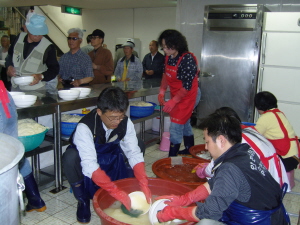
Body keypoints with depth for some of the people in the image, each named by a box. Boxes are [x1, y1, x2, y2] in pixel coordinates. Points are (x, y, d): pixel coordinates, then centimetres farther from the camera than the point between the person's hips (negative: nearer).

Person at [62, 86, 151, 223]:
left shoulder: (125, 123, -20)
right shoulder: (85, 127, -33)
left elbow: (134, 153, -19)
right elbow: (90, 165, -40)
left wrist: (143, 183, -32)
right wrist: (115, 191, -47)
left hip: (111, 159, 4)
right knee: (70, 158, -36)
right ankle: (83, 201, -11)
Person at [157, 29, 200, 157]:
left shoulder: (187, 60, -27)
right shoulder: (168, 57, -4)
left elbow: (187, 87, -25)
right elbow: (166, 75, 11)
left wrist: (173, 101, -24)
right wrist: (162, 91, 1)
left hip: (188, 96, -8)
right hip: (176, 95, 9)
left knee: (175, 128, -9)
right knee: (184, 124, 22)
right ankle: (189, 151, 40)